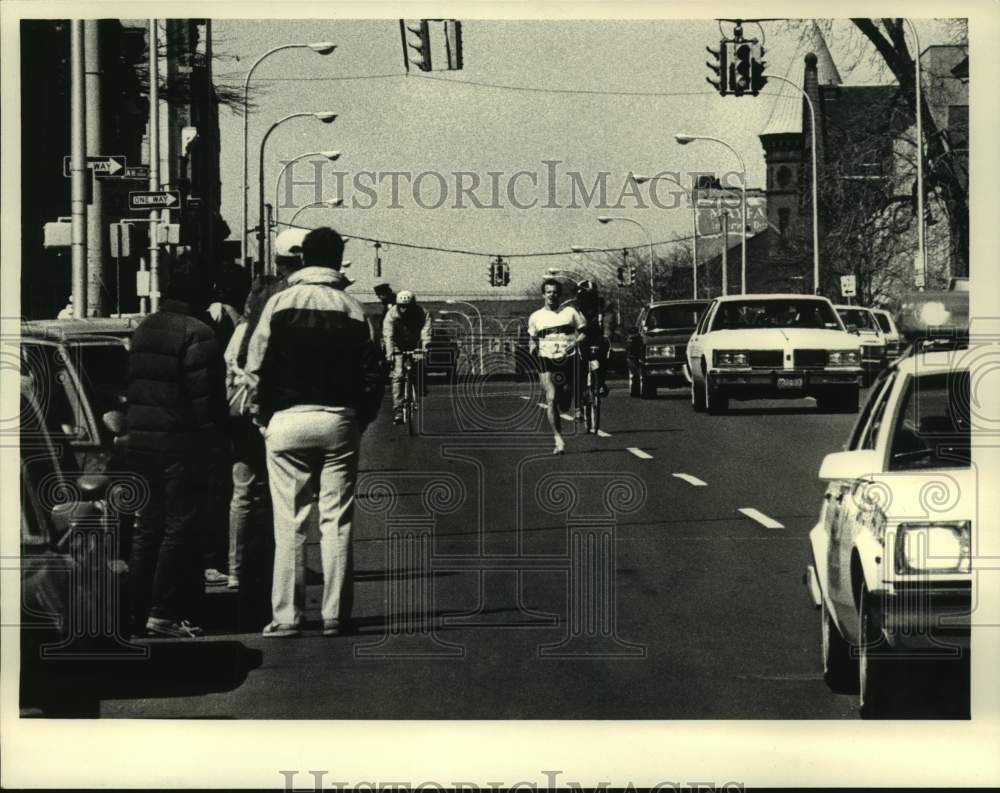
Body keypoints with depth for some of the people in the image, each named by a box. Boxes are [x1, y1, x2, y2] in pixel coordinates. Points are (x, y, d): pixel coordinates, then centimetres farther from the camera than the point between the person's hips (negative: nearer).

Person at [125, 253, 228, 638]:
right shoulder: (196, 333, -13)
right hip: (181, 443, -8)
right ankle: (163, 613, -5)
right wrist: (214, 443, -12)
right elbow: (205, 394, -16)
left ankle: (136, 610, 14)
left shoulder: (142, 330, 13)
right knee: (180, 527, -3)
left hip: (141, 442, 8)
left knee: (147, 527, 13)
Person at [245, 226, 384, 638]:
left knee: (289, 524, 2)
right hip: (339, 421, 1)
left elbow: (256, 368, -2)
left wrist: (263, 417, 8)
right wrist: (360, 420, 14)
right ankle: (334, 615, 5)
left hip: (288, 420, -1)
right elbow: (371, 375, 2)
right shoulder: (353, 310, 2)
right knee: (337, 522, 5)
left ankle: (286, 616, 1)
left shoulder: (279, 304, -1)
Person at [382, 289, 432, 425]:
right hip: (398, 347, -2)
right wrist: (389, 353, -42)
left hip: (415, 347, 2)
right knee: (397, 376, -15)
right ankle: (397, 411, -17)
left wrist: (425, 347, -47)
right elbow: (388, 335, -29)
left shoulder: (422, 313, -18)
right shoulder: (391, 314, -20)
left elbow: (426, 332, -29)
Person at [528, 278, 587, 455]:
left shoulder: (570, 312, 4)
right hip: (547, 360, 0)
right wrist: (532, 346, -4)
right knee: (551, 399, -17)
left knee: (565, 405, 5)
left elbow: (584, 332, 7)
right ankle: (558, 440, -15)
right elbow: (532, 338, 18)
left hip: (568, 359, 0)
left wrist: (575, 342, -12)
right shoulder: (536, 317, 8)